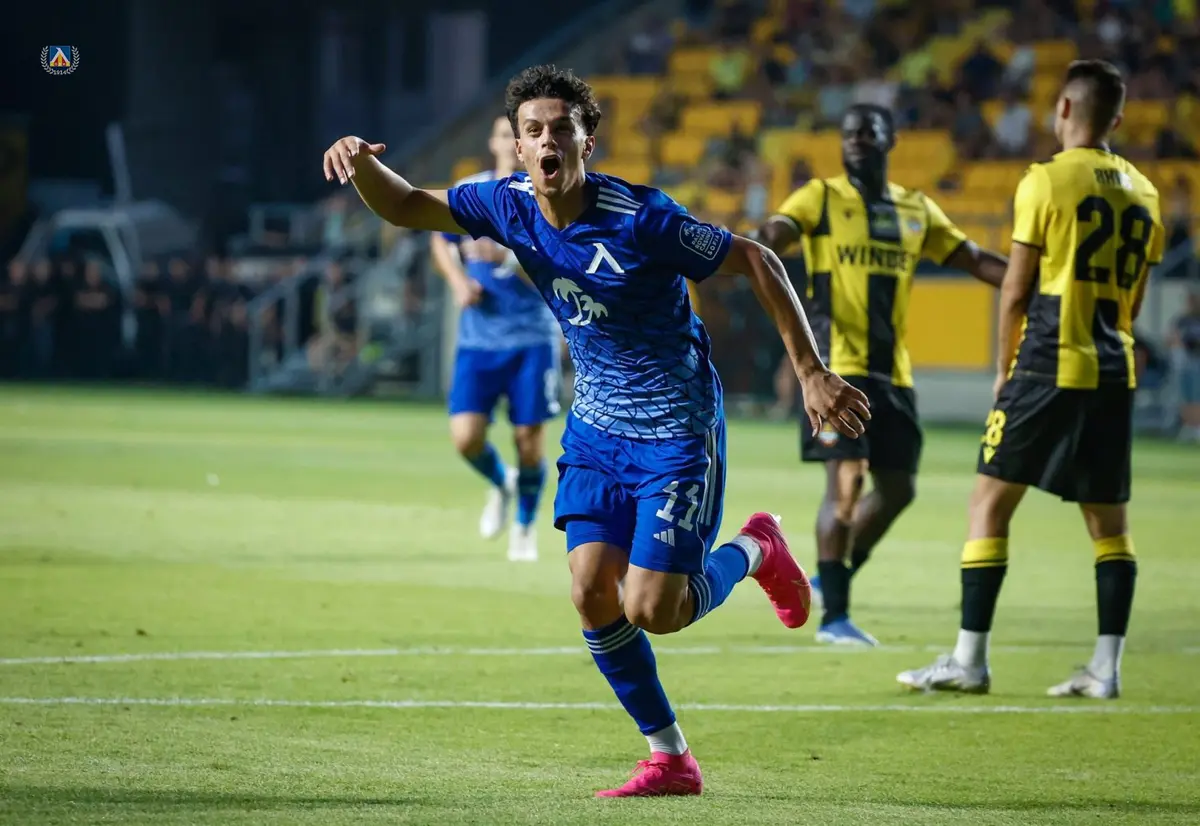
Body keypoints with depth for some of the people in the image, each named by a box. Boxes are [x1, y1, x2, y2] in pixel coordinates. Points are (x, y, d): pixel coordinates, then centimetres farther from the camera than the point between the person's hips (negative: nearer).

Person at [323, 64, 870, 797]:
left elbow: (757, 262, -15)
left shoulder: (641, 219, -23)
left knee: (652, 612, -10)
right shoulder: (510, 207, -7)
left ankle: (754, 551, 21)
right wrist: (361, 162, -21)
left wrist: (812, 374, -16)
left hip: (677, 430, -6)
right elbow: (406, 208, 3)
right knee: (593, 593, -5)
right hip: (596, 430, 6)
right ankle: (670, 760, 10)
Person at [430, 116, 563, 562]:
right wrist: (459, 281, -1)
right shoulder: (468, 193, 2)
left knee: (528, 439, 1)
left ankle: (524, 526, 24)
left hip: (531, 338, -2)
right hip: (478, 336, 2)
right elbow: (441, 241, 18)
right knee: (466, 437, -10)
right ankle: (500, 484, 23)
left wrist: (506, 259, -31)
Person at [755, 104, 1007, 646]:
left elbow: (974, 260, 18)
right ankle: (834, 615, -9)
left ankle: (833, 577, 29)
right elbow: (774, 236, -16)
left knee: (897, 488, 9)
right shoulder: (819, 198, 0)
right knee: (846, 481, -14)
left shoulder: (917, 210, 14)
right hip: (838, 365, -6)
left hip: (893, 372, 6)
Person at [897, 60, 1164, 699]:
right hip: (1114, 372, 6)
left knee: (990, 501, 0)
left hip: (1048, 365, -6)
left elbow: (1016, 290, -6)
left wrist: (1004, 368, 6)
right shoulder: (1141, 192, 11)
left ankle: (970, 659, -3)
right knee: (1108, 519, 10)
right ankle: (1106, 667, 7)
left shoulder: (1046, 182, -7)